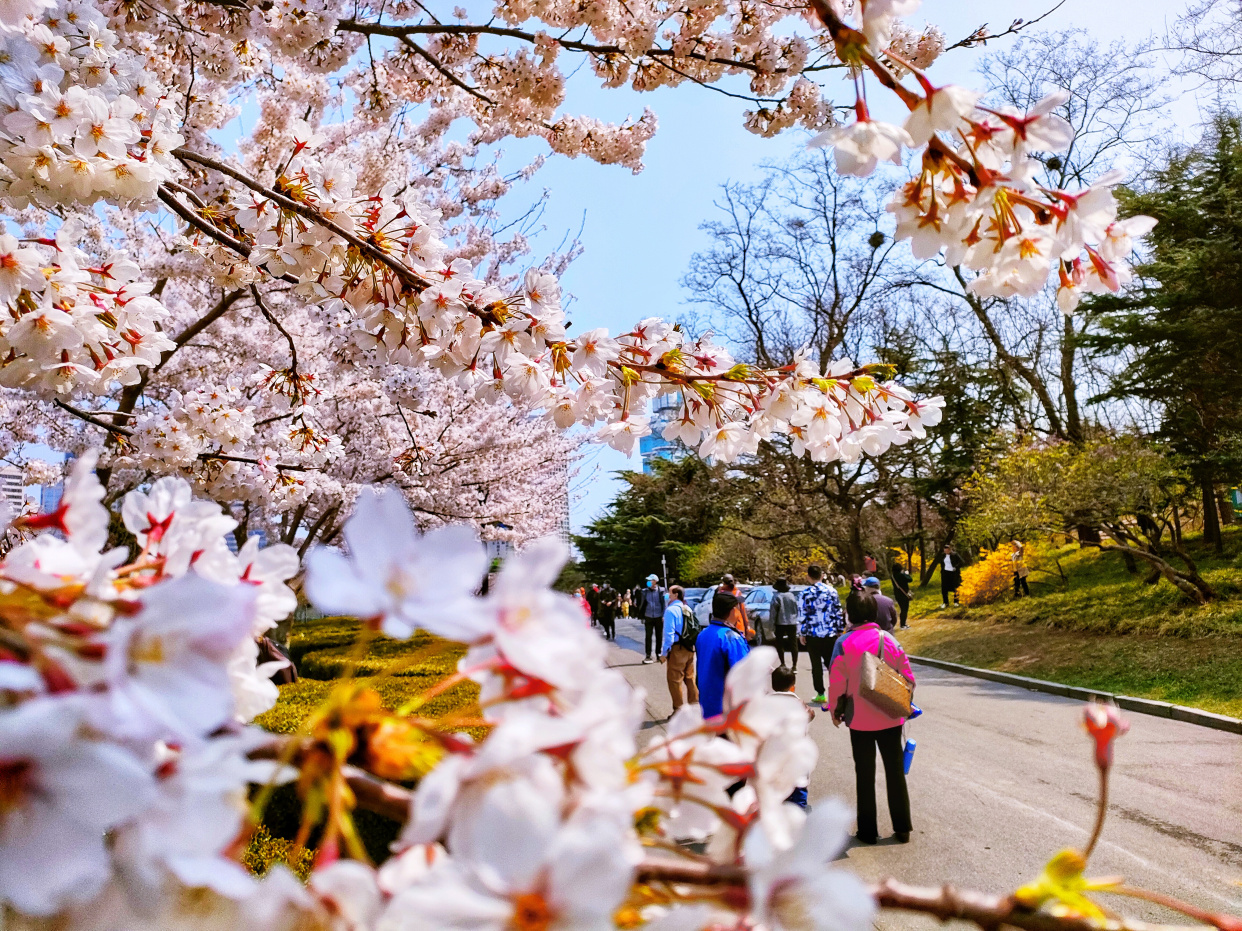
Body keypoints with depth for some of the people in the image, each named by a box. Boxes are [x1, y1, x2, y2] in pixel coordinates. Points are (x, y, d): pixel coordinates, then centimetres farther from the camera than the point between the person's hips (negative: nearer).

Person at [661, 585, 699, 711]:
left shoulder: (671, 610, -14)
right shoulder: (688, 609, 10)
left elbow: (669, 633, -19)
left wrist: (664, 653, -15)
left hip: (677, 649, -8)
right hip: (690, 648, 8)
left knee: (674, 679, 1)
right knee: (690, 677, 18)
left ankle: (678, 709, 5)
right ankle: (694, 703, 25)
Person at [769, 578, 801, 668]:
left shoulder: (777, 597, -11)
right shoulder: (792, 596, 1)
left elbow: (773, 612, -12)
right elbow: (797, 609, 7)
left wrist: (772, 624, -6)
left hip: (780, 624, -3)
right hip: (792, 623, 3)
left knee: (779, 644, 10)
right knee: (793, 644, 7)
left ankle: (783, 664, 9)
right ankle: (794, 665, 5)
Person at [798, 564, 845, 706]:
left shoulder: (807, 593, -8)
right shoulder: (832, 591, 1)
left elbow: (803, 614, -7)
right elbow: (838, 612, 4)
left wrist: (801, 633, 2)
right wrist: (839, 629, 13)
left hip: (813, 635, -2)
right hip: (830, 634, 2)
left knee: (816, 664, 7)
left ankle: (820, 694, 8)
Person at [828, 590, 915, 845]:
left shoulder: (845, 643, -14)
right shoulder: (889, 640, -7)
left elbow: (837, 683, -11)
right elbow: (908, 678, -2)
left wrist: (835, 710, 6)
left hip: (860, 720, -2)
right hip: (891, 718, 2)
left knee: (865, 775, 11)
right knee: (895, 772, 15)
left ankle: (868, 830, 18)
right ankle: (902, 829, 20)